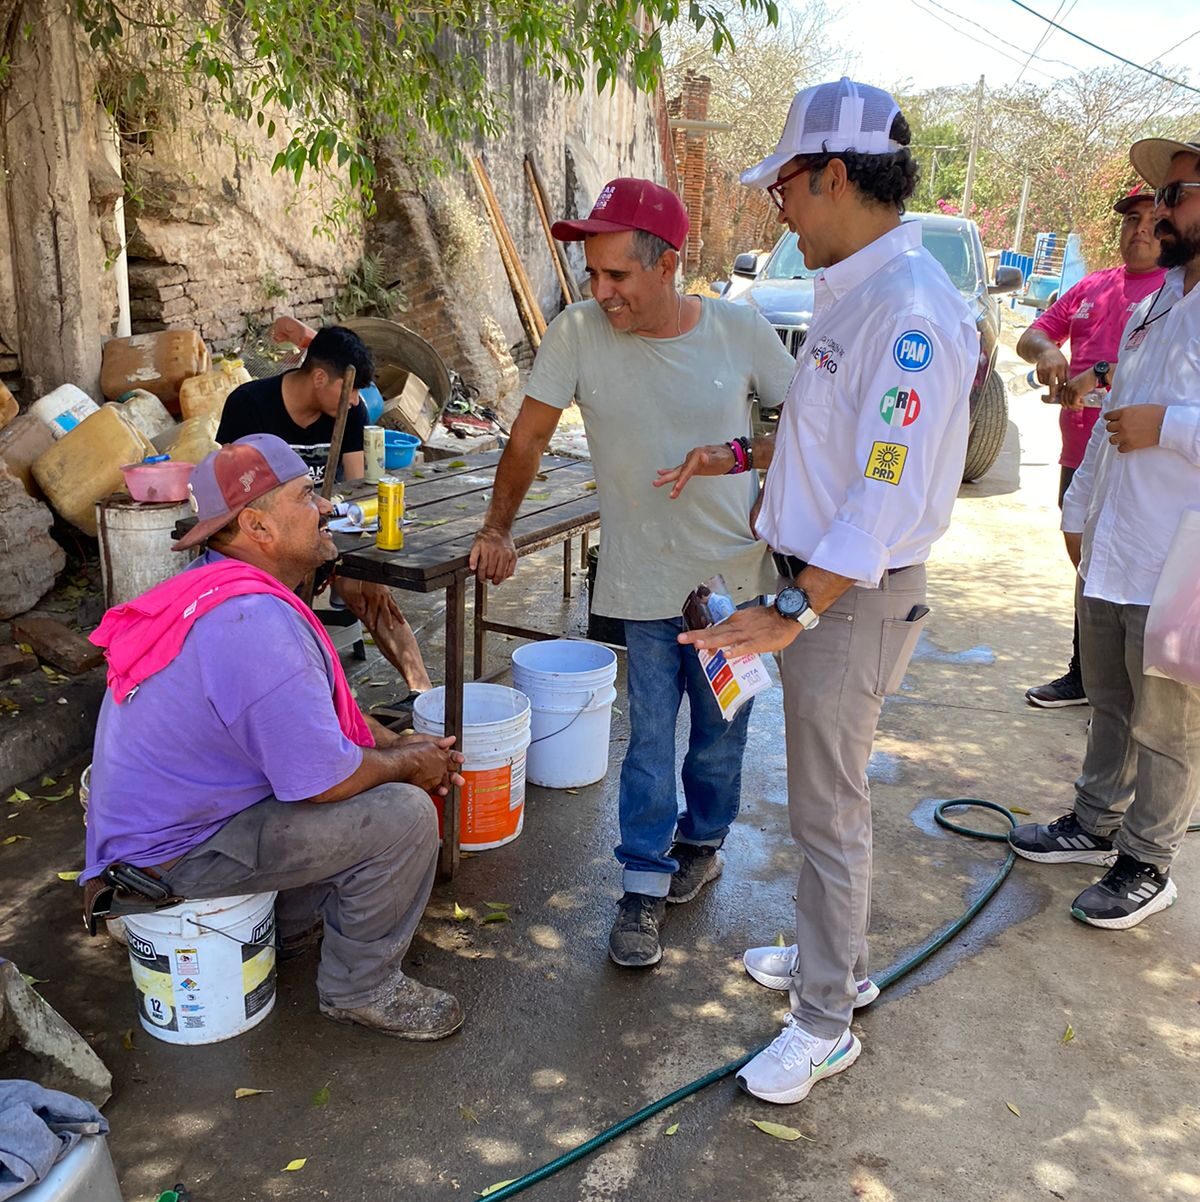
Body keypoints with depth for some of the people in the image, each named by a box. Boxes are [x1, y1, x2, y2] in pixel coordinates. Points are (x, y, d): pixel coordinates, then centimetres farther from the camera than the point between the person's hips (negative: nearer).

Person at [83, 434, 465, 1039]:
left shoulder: (215, 585, 4)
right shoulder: (257, 622, -32)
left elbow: (318, 709, 15)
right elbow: (324, 777, -29)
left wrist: (400, 742, 4)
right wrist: (410, 764, -10)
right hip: (179, 848, -10)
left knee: (379, 766, 16)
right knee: (405, 815, -18)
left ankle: (290, 923, 27)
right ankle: (360, 989, 3)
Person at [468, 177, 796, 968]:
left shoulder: (740, 331, -10)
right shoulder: (578, 334, -11)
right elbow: (530, 438, 0)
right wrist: (498, 528, 0)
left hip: (735, 574, 1)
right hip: (645, 579, -1)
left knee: (721, 732, 15)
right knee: (650, 739, 3)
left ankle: (701, 845, 40)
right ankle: (644, 888, 20)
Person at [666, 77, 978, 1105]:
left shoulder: (910, 308, -23)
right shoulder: (856, 291, 10)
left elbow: (888, 495, -28)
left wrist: (794, 614, -30)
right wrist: (737, 456, 14)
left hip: (856, 598, -10)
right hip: (821, 581, 10)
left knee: (828, 808, 3)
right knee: (825, 788, 21)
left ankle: (825, 1023, 22)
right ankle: (837, 957, 41)